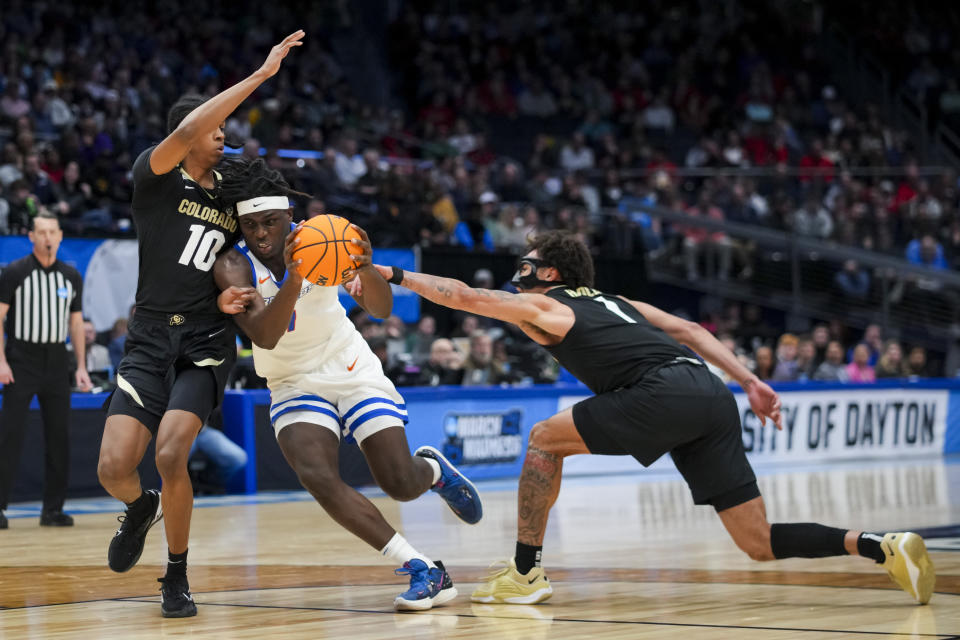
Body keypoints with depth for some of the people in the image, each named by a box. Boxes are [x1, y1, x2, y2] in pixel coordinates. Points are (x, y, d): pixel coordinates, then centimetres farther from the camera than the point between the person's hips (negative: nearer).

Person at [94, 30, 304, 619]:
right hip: (150, 338, -1)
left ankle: (177, 577, -2)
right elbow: (185, 134, -23)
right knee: (114, 469, -12)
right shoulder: (155, 178, -2)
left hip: (207, 343, 2)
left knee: (170, 454, -22)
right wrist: (260, 75, -23)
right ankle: (142, 508, 27)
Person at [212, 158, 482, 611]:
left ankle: (433, 468, 31)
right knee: (317, 477, -27)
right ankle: (422, 569, -21)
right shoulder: (234, 267, -18)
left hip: (352, 369, 0)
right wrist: (293, 280, -50)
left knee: (401, 485, -9)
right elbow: (265, 337, -34)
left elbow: (381, 310, -22)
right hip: (294, 383, 0)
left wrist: (366, 269, -45)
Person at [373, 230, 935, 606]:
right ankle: (879, 547, -12)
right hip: (713, 398, 7)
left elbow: (464, 296, 15)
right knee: (759, 543, 6)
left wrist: (395, 275, 27)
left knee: (545, 439, 10)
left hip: (667, 391, -7)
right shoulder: (617, 303, 34)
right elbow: (690, 331, 24)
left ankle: (526, 572, 8)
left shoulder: (542, 306, 15)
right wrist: (751, 383, 18)